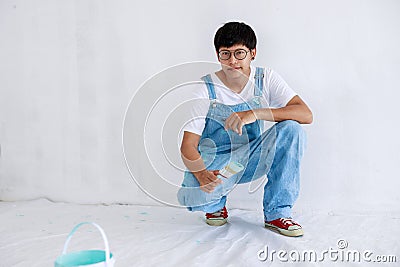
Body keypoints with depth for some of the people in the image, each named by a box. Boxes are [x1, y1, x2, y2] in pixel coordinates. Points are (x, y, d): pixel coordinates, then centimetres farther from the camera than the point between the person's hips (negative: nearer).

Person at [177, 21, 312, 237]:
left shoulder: (266, 79, -7)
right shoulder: (206, 90, -12)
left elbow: (306, 114, -21)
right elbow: (188, 146, -16)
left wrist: (256, 113, -35)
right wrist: (201, 173, -39)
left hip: (251, 160, 2)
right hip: (214, 163, -2)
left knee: (291, 129, -25)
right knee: (191, 197, -34)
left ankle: (277, 214, -14)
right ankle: (216, 205, 8)